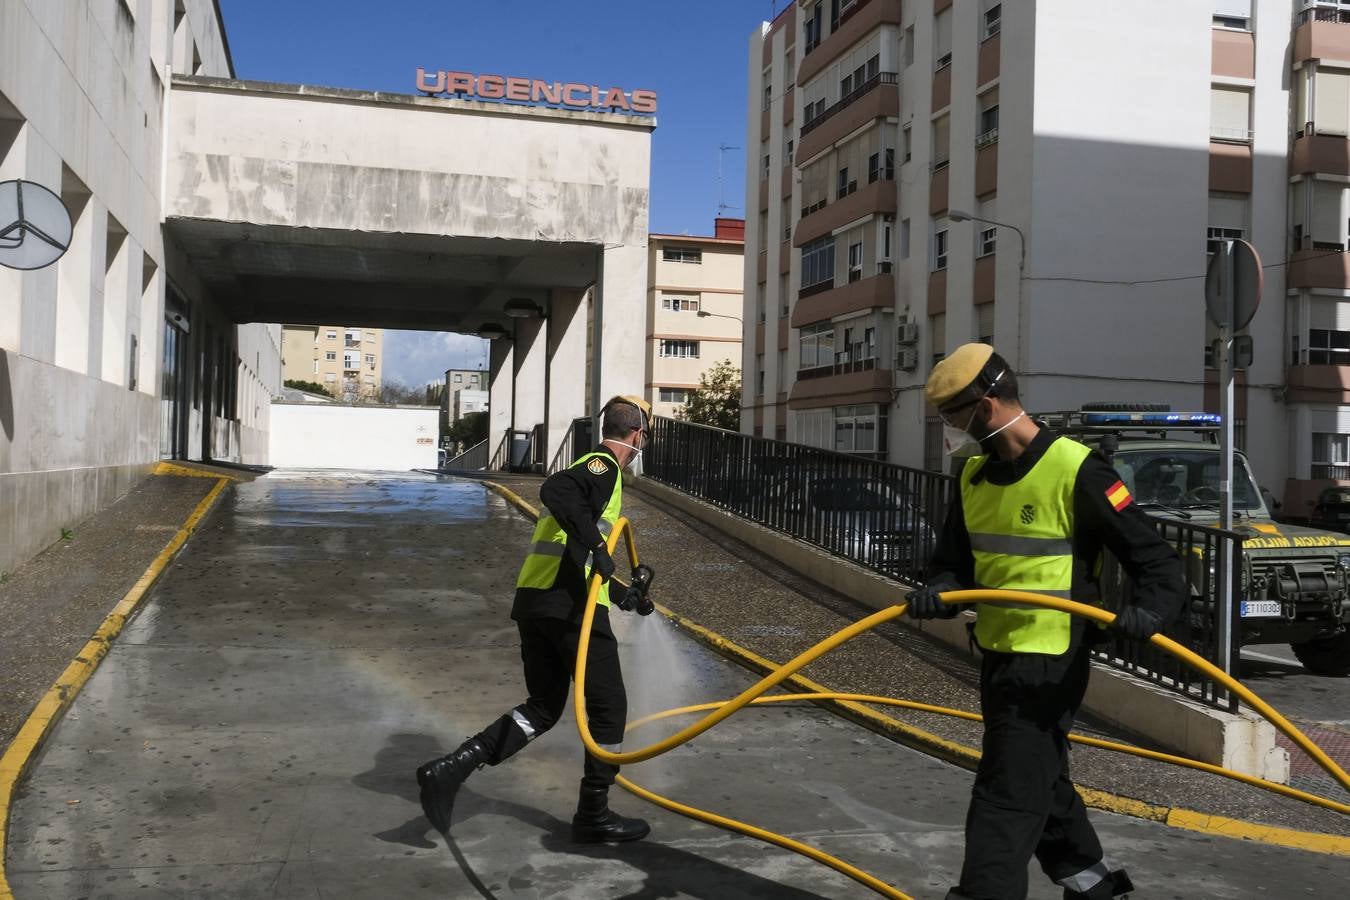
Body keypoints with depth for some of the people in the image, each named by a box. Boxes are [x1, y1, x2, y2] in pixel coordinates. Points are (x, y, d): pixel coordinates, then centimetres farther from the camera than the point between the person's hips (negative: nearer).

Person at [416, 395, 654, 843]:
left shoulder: (590, 466, 25)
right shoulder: (604, 466, -4)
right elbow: (555, 490, -27)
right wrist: (595, 543, -30)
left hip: (533, 597, 9)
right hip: (571, 603, -9)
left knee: (544, 706, 15)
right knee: (607, 706, 5)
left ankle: (452, 767, 2)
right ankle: (593, 815, 14)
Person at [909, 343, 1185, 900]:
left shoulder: (1076, 471, -17)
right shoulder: (975, 476, 6)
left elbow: (1155, 559, -12)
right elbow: (955, 560, 11)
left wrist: (1151, 610, -31)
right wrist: (938, 591, -11)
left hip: (1050, 662, -8)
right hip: (998, 654, 8)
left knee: (1007, 795, -6)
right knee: (1041, 780, 22)